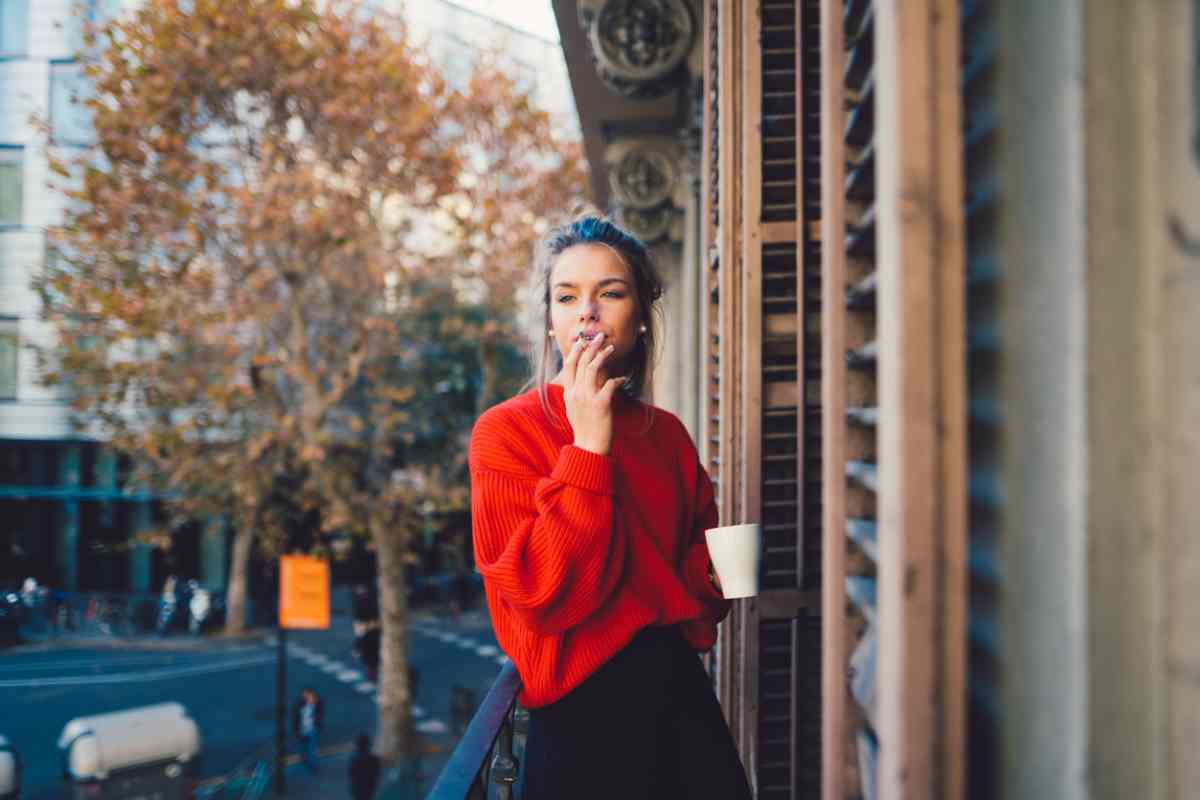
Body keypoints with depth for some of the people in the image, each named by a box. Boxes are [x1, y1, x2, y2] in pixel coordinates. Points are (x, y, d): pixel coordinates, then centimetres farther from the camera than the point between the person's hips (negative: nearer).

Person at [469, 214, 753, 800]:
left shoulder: (667, 434, 8)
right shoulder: (505, 432, -9)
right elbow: (547, 596, -19)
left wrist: (718, 569, -1)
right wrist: (589, 445, -20)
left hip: (684, 690, 5)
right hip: (586, 712, -5)